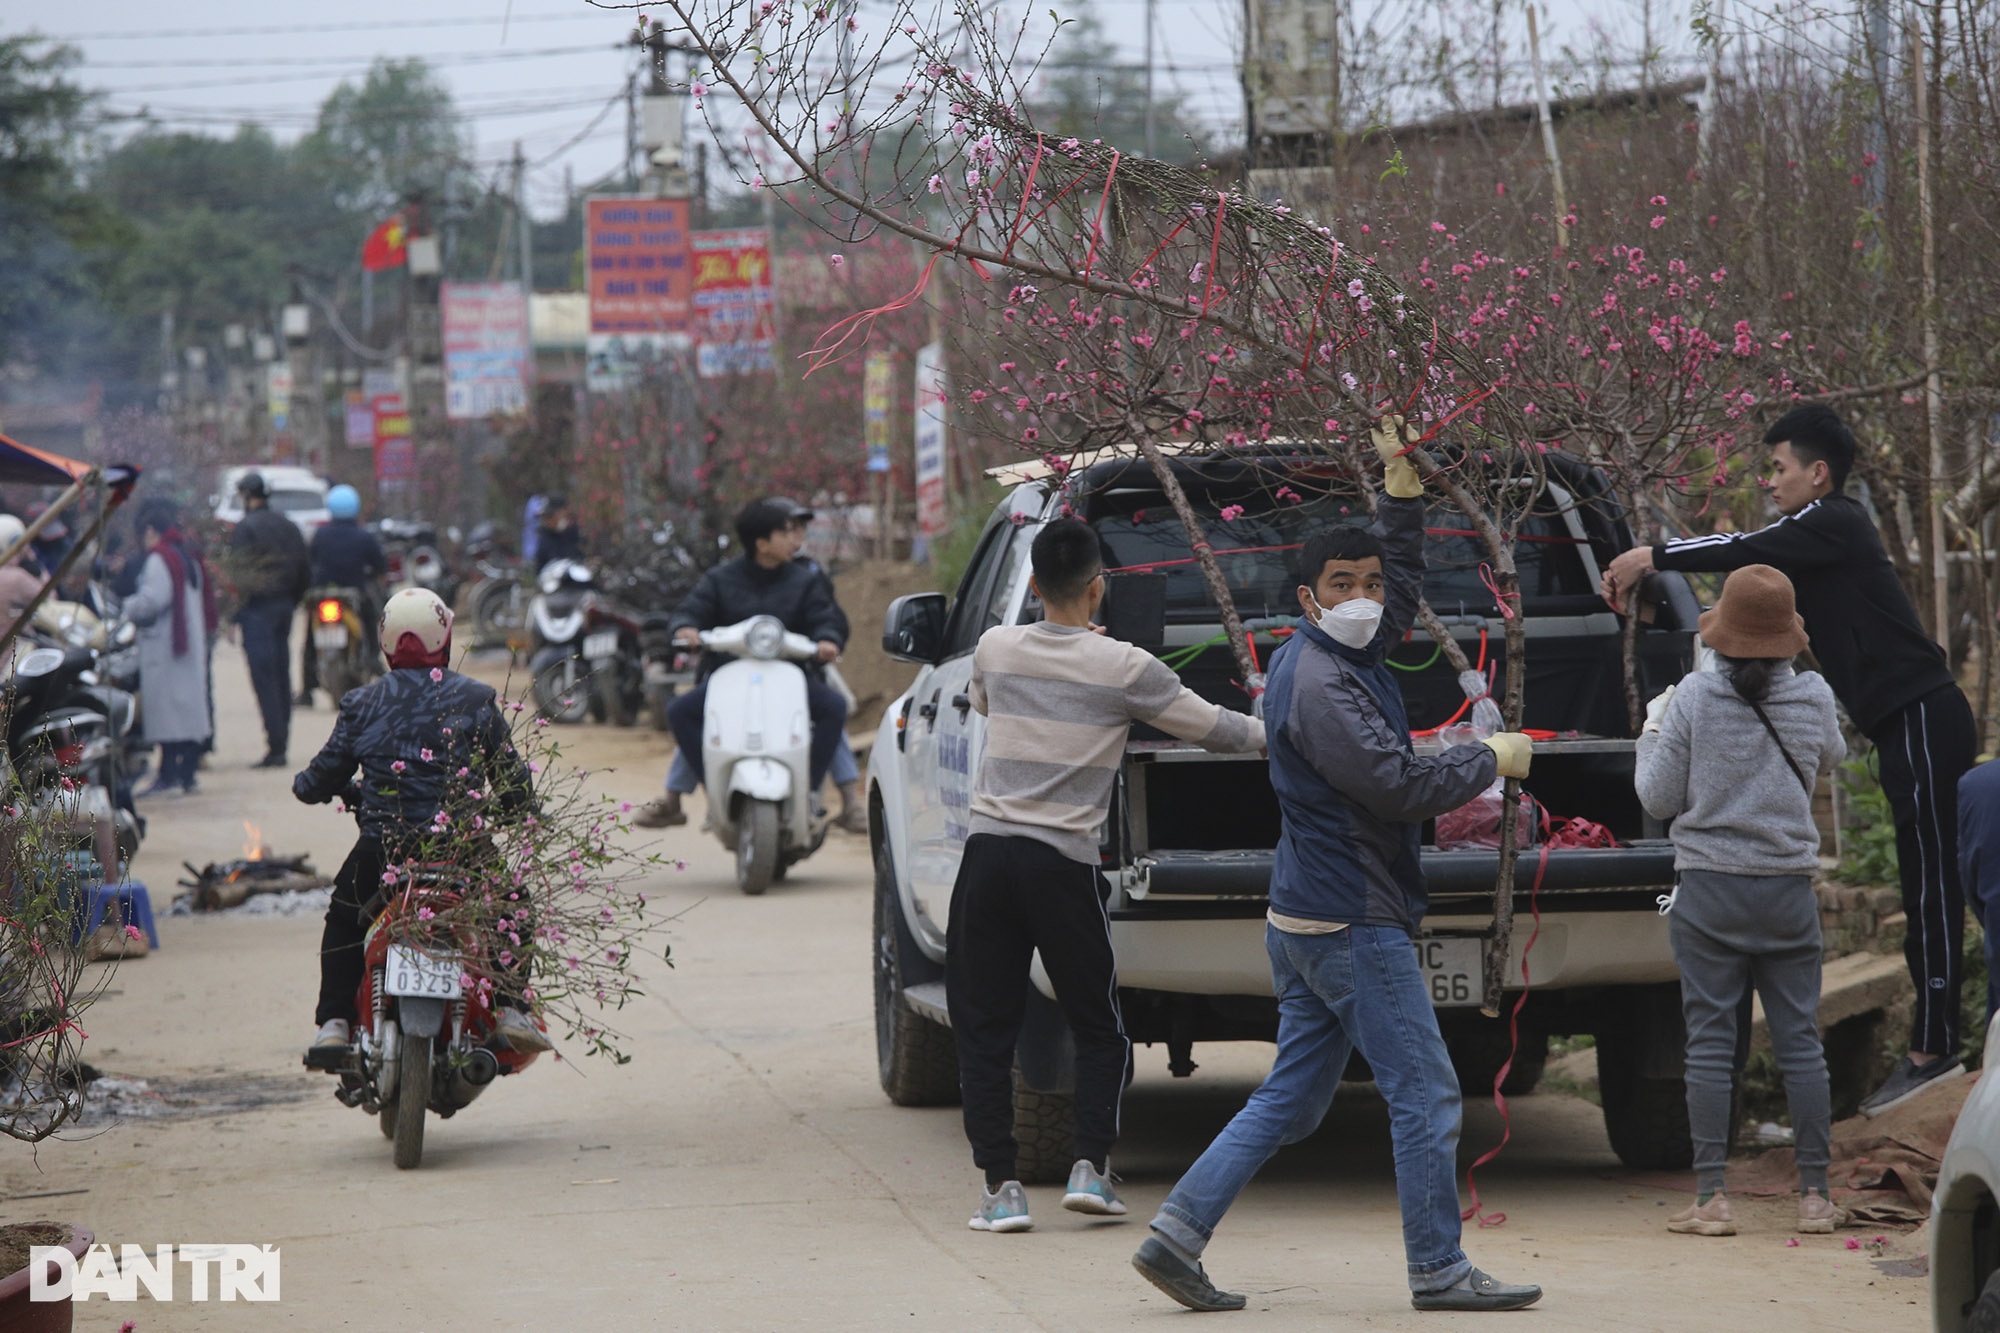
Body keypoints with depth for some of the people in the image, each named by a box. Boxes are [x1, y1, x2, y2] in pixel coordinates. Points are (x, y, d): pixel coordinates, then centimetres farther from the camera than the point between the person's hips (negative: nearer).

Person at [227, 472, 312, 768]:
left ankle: (275, 747, -13)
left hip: (257, 607, -7)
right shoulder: (288, 526, 13)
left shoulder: (246, 528, -10)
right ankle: (281, 745, 11)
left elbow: (240, 573, -15)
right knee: (281, 677, 10)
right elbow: (305, 570, 16)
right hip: (284, 606, 7)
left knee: (264, 679, -8)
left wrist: (233, 615, -13)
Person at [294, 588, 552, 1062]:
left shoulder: (363, 703, 5)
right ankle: (511, 1009, 12)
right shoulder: (476, 700, 3)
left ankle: (333, 1022, 14)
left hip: (381, 849, 1)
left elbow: (320, 780, 10)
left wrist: (306, 784, 35)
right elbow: (512, 780, 6)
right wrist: (517, 810, 29)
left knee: (343, 921, 28)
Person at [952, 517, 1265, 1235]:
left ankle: (1000, 1186, 0)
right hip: (1063, 862, -2)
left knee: (984, 1031, 6)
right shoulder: (1125, 668, -4)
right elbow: (1215, 729, 3)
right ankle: (1090, 1167, 0)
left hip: (989, 848, 2)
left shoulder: (996, 649, 5)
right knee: (1099, 1029, 13)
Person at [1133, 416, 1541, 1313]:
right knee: (1425, 1095, -4)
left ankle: (1178, 1234, 5)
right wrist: (1493, 759, -7)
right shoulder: (1318, 683, -16)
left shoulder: (1347, 658, 14)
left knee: (1291, 1101, 11)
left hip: (1307, 924, 10)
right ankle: (1438, 1271, 1)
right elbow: (1399, 785, -21)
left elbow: (1403, 577, 30)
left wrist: (1401, 477, 20)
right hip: (1351, 923, -10)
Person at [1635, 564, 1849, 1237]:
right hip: (1789, 888, 2)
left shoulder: (1694, 699, -9)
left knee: (1709, 1043, 1)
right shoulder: (1814, 698, -2)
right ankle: (1815, 1194, 9)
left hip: (1709, 890, -2)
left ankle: (1711, 1198, -1)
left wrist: (1652, 732, 14)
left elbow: (1658, 798, -2)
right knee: (1800, 1041, 7)